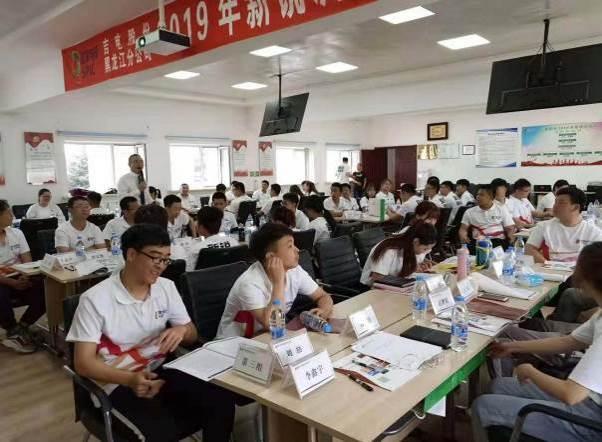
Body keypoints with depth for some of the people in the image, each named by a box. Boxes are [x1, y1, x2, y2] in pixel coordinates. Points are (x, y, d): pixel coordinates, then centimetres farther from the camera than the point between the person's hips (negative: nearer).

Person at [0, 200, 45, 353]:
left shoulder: (16, 233, 5)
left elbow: (27, 261, 1)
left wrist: (25, 277, -20)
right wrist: (12, 282, -27)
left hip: (20, 278, 3)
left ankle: (19, 328, -4)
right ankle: (14, 330, -4)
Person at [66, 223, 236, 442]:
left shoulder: (166, 287, 2)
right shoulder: (95, 299, -12)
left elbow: (192, 335, 11)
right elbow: (83, 362, -12)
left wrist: (182, 330, -15)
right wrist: (130, 379, -28)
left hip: (162, 371, 5)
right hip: (119, 383, -4)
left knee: (221, 401, -18)